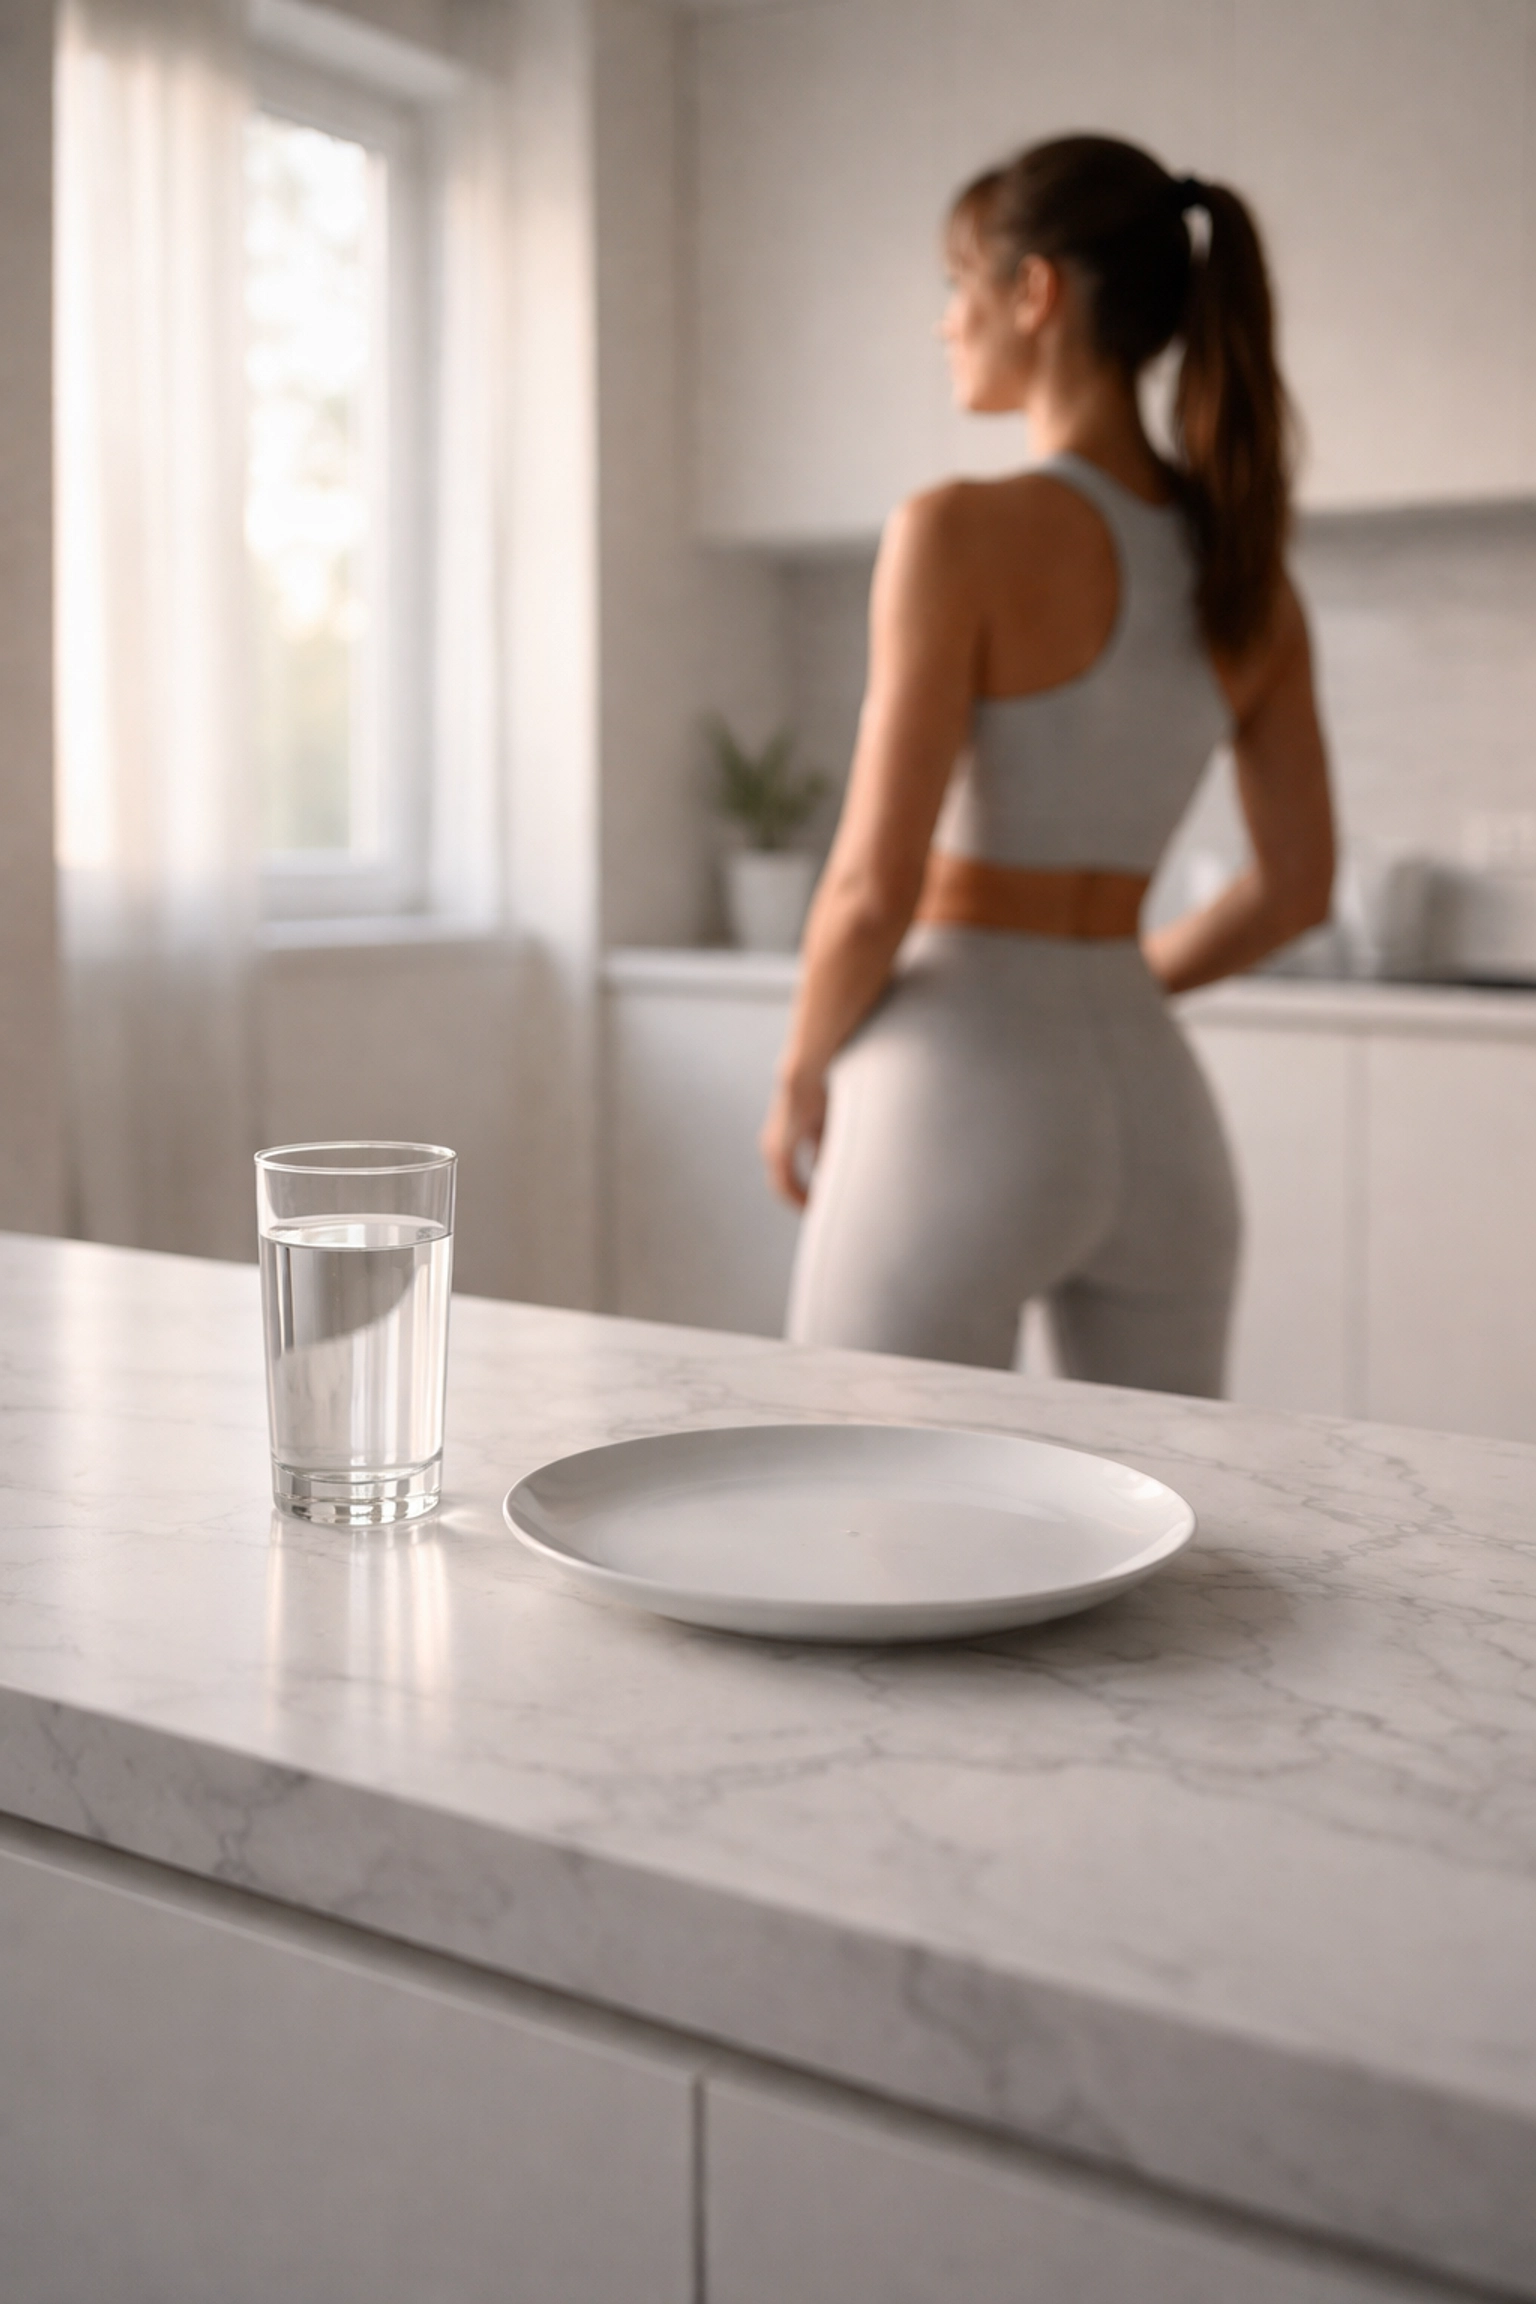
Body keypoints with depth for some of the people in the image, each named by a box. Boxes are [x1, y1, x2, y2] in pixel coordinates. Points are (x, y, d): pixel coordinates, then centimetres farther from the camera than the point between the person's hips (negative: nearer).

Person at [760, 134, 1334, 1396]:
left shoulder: (964, 533, -12)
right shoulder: (1245, 568, 7)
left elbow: (877, 885, -15)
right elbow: (1296, 889, 12)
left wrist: (798, 1087, 1)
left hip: (962, 1096, -6)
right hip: (1154, 1095, 7)